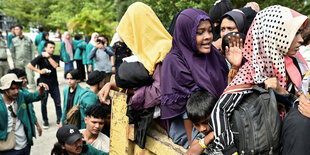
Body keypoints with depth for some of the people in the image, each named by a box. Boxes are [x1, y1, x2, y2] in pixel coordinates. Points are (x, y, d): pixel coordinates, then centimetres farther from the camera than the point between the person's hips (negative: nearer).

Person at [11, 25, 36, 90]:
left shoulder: (29, 39, 5)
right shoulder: (14, 40, 9)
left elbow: (32, 51, 5)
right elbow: (12, 51, 12)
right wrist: (14, 61, 6)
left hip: (28, 62, -2)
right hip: (18, 62, 2)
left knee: (30, 76, -8)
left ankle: (33, 89, -3)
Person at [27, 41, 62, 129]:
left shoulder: (55, 58, 5)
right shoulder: (41, 57, -4)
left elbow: (55, 65, -15)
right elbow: (29, 65, -7)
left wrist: (48, 57, -16)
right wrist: (39, 71, -13)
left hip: (54, 84, 2)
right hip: (44, 84, -2)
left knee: (58, 103, 6)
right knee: (43, 104, 6)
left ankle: (59, 120, 19)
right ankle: (45, 121, 21)